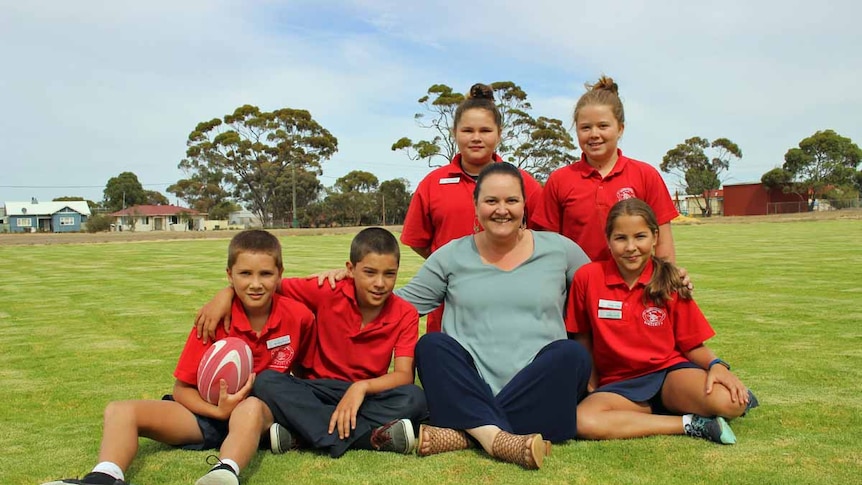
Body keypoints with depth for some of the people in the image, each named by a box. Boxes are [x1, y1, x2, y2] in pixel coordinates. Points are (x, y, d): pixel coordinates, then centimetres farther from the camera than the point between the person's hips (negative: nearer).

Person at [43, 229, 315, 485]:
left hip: (265, 412, -2)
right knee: (120, 411, -16)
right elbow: (181, 389, -5)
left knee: (251, 408, -39)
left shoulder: (298, 317, -11)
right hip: (211, 411, 3)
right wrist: (218, 411, -22)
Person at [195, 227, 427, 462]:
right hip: (316, 393, 1)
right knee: (266, 382, -28)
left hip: (368, 396, 0)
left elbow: (404, 375, -17)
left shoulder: (405, 315, -9)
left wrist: (362, 386, -35)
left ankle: (303, 433, -30)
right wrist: (226, 293, -18)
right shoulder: (328, 292, -9)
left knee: (415, 399, -30)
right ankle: (371, 438, -34)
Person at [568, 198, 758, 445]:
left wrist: (716, 365, -18)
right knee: (583, 421, -34)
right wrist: (594, 390, 2)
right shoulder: (588, 277, -6)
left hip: (669, 369, 0)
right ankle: (691, 423, -19)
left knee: (728, 402, -32)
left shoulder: (669, 283, -1)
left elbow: (692, 345, 3)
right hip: (618, 385, 1)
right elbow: (583, 340, 5)